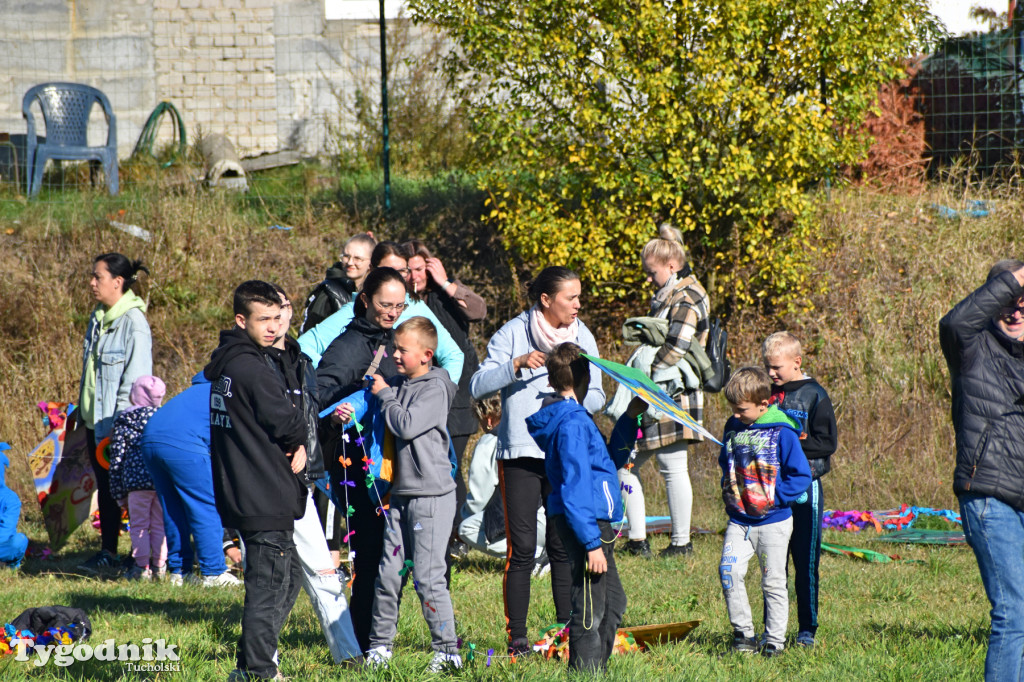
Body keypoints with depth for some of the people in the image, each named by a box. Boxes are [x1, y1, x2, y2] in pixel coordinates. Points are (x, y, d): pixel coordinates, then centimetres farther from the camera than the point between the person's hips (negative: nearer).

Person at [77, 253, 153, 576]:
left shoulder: (133, 323, -16)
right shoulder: (98, 317, 10)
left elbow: (135, 379, -18)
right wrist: (82, 412, 18)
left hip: (120, 425, -8)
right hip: (95, 421, 8)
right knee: (105, 487, 12)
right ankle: (107, 552, 18)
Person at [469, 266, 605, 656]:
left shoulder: (582, 337, 8)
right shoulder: (513, 335, -3)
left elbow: (596, 396, 11)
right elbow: (477, 386, -9)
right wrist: (516, 364, -23)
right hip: (520, 453, -3)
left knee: (564, 546, 4)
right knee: (522, 549, -4)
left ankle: (566, 631, 11)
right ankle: (517, 636, 2)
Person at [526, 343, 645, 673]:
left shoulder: (572, 417, 14)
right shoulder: (574, 422, -17)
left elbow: (612, 459, 26)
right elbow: (575, 487, -22)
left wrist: (630, 418, 16)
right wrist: (592, 543, -24)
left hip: (593, 523, 11)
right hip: (587, 523, -11)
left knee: (613, 600, 20)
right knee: (590, 609, -6)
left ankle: (597, 668, 26)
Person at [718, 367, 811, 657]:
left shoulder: (782, 433, -12)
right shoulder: (733, 429, 6)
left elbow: (801, 475, -10)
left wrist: (774, 497, -16)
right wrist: (728, 492, 10)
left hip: (773, 522, -4)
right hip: (738, 521, 4)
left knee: (773, 582, 3)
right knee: (729, 570, -12)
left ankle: (775, 640, 13)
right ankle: (743, 633, -2)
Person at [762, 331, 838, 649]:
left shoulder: (814, 396, -5)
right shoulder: (768, 394, 10)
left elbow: (827, 442, -10)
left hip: (805, 486, -5)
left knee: (806, 562, -1)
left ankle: (807, 628, 6)